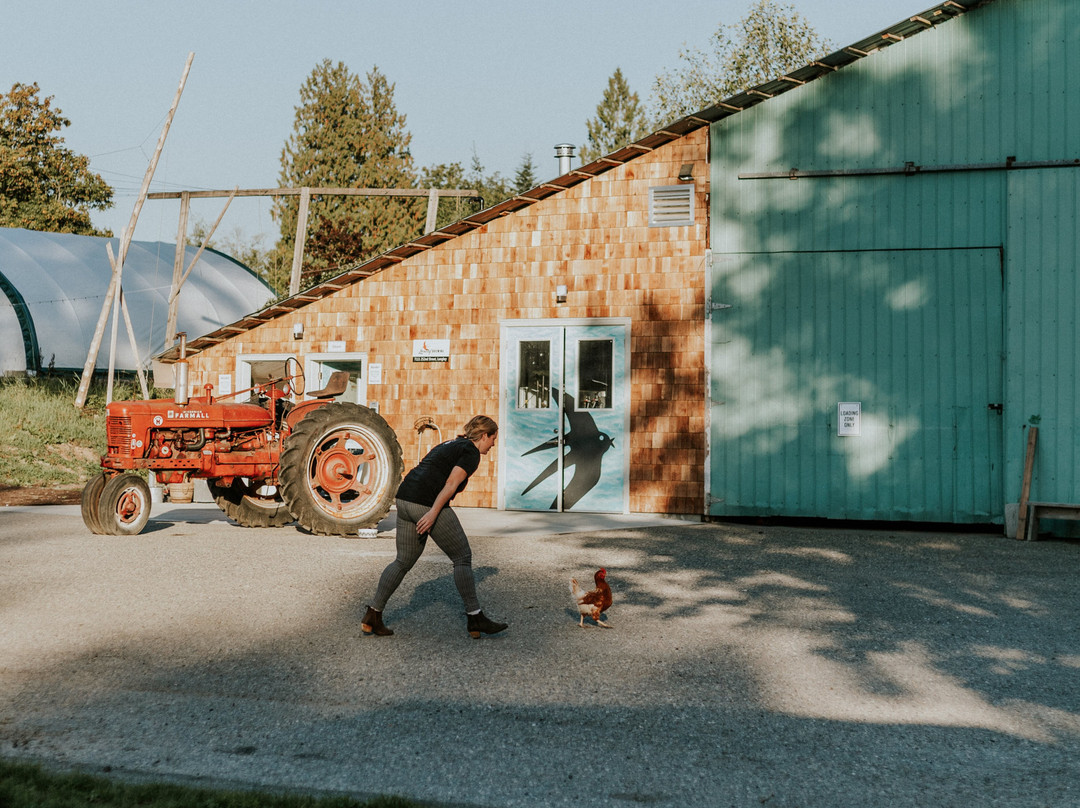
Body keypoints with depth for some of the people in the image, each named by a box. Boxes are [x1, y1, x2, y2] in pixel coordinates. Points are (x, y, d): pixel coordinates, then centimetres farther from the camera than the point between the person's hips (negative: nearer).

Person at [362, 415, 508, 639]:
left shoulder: (450, 444, 25)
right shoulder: (471, 452, -2)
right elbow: (451, 483, -14)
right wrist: (434, 512, -21)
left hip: (405, 499, 9)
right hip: (427, 504, -9)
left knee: (403, 561, 15)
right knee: (462, 557, 2)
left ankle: (372, 615, 13)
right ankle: (474, 618, 5)